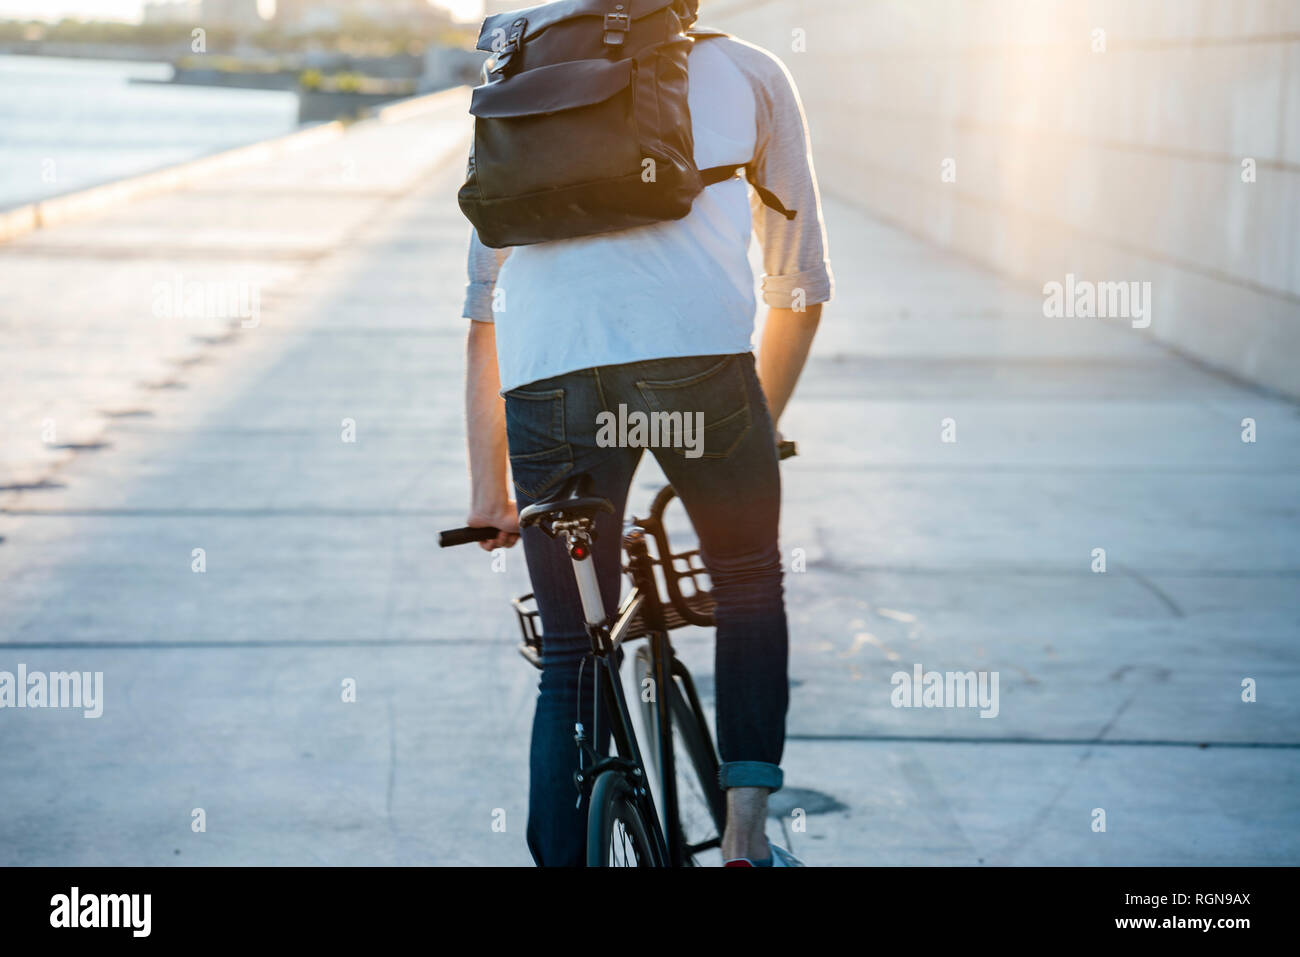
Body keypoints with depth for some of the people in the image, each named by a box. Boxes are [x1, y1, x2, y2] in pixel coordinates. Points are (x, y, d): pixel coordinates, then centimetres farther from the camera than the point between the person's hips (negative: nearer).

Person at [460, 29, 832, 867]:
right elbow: (803, 282, 28)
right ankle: (746, 832, 12)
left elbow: (482, 303, 29)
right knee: (751, 589, 24)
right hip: (700, 353, -1)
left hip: (546, 378, 1)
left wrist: (490, 488, 33)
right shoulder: (747, 71, 27)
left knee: (571, 664, 13)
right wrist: (763, 429, 40)